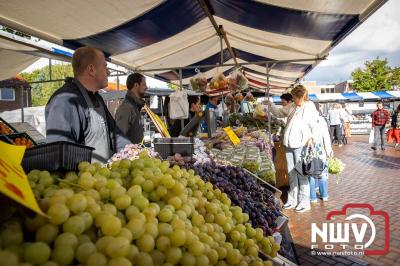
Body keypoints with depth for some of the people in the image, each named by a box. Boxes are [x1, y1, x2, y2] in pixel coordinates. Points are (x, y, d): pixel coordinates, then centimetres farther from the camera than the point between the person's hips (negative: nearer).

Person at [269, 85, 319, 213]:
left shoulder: (310, 108, -6)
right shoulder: (292, 107, 12)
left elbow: (315, 126, -7)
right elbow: (279, 112, 26)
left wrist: (311, 138, -20)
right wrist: (270, 104, 15)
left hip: (301, 145, -7)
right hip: (289, 145, 7)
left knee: (302, 174, 0)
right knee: (291, 174, 14)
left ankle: (304, 202, 12)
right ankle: (293, 200, 26)